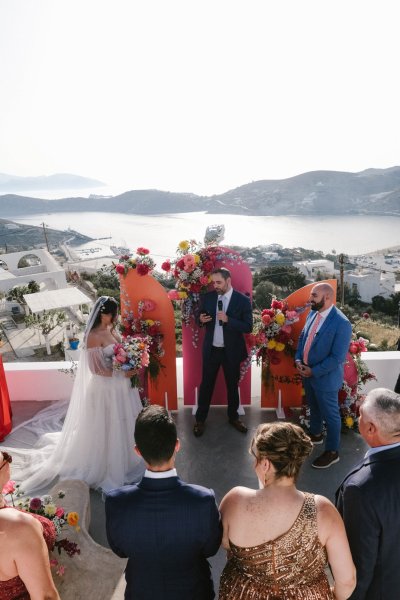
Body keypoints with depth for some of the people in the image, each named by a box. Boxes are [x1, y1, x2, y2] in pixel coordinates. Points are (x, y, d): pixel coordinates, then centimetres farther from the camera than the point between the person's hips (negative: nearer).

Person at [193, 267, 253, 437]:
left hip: (231, 351, -1)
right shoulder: (208, 297, -1)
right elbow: (201, 318, 9)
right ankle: (200, 419, 25)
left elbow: (248, 327, -13)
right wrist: (201, 319, -16)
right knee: (206, 384, 9)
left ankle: (233, 417, 35)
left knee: (232, 385, 15)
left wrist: (228, 320, -26)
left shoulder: (243, 300, -11)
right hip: (211, 349, 2)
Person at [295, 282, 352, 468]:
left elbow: (338, 357, -24)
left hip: (325, 377, -7)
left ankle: (332, 451, 28)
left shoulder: (341, 323, -25)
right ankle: (315, 434, 50)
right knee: (314, 407, 27)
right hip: (307, 373, 7)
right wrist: (298, 360, -4)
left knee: (330, 414, 11)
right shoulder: (313, 313, -1)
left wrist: (314, 371, -19)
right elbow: (302, 337, 10)